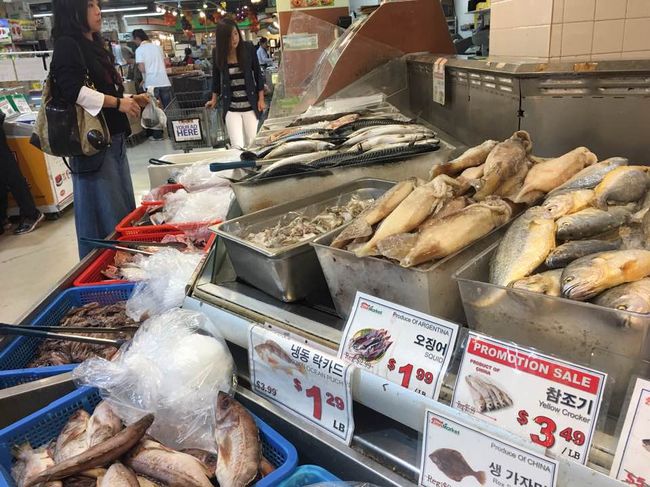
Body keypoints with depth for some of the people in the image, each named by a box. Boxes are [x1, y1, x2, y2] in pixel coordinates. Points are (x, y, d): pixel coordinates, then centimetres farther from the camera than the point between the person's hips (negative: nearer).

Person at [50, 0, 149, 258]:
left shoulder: (94, 45, 18)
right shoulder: (67, 45, -10)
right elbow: (72, 90, -22)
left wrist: (130, 100, 12)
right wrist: (118, 102, -17)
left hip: (113, 138, 10)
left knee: (125, 208, 16)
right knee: (104, 215, -4)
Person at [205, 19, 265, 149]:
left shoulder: (248, 48, -7)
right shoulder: (218, 52, -4)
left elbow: (258, 73, 2)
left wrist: (261, 99, 1)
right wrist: (214, 99, 14)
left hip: (250, 106, 0)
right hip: (231, 108, 0)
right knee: (237, 146, -10)